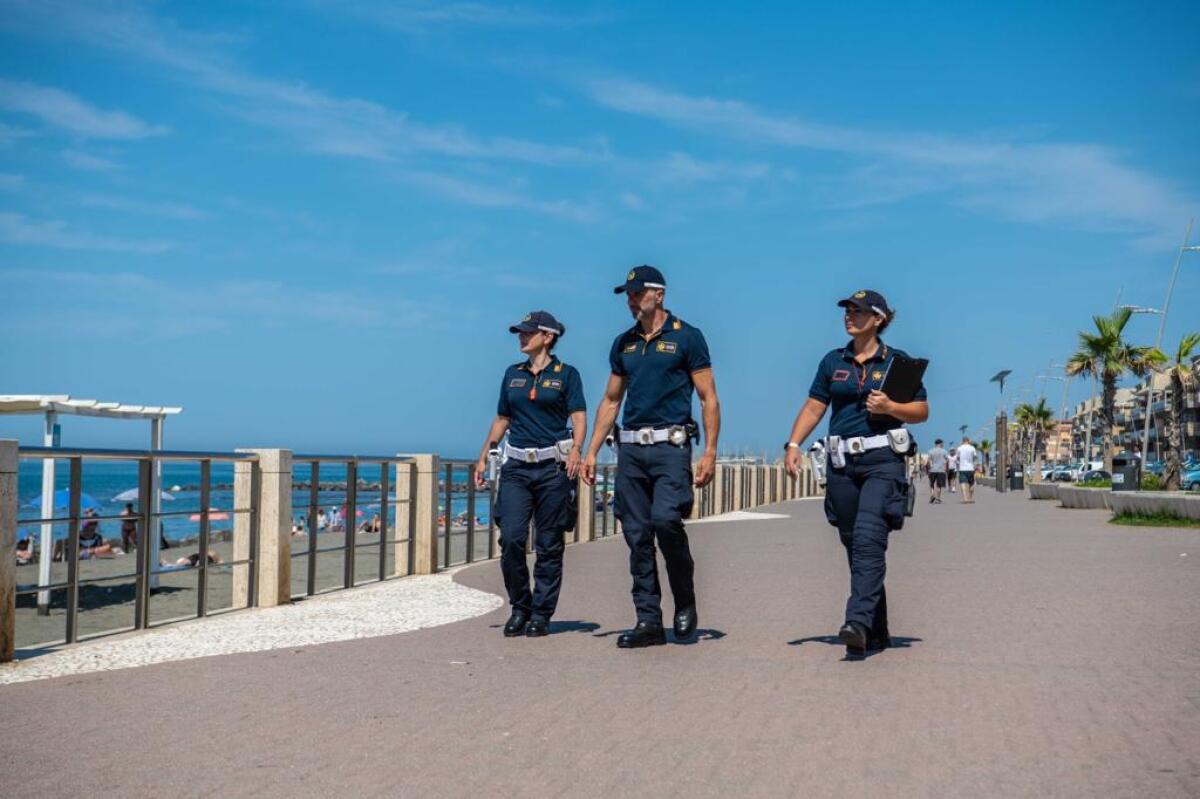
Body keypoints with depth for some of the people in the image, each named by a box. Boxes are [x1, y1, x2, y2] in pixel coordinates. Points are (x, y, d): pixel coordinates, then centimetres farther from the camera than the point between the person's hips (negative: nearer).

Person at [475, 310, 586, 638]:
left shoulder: (566, 374, 2)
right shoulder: (513, 374, 15)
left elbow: (579, 418, -5)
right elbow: (501, 420, 20)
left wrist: (575, 450, -22)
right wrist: (483, 458, 14)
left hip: (553, 466, -3)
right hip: (516, 466, 3)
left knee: (549, 545, 0)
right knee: (511, 538, -8)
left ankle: (541, 614, 9)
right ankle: (519, 608, 7)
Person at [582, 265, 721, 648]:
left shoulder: (686, 337, 1)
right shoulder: (623, 344, 16)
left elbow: (709, 398, -1)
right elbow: (610, 401, 21)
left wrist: (710, 452, -10)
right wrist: (591, 452, 13)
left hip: (670, 446, -5)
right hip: (630, 448, 5)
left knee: (665, 520, -20)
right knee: (637, 535, 2)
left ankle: (685, 602, 3)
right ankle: (649, 622, 9)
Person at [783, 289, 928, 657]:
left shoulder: (896, 361, 4)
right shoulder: (833, 361, 13)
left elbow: (922, 411, 5)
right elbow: (813, 407, 10)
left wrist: (889, 407, -13)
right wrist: (794, 444, -3)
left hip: (883, 460, -4)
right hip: (841, 462, 4)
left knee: (868, 540, -20)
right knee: (855, 546, 6)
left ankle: (859, 622, -28)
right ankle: (877, 632, 16)